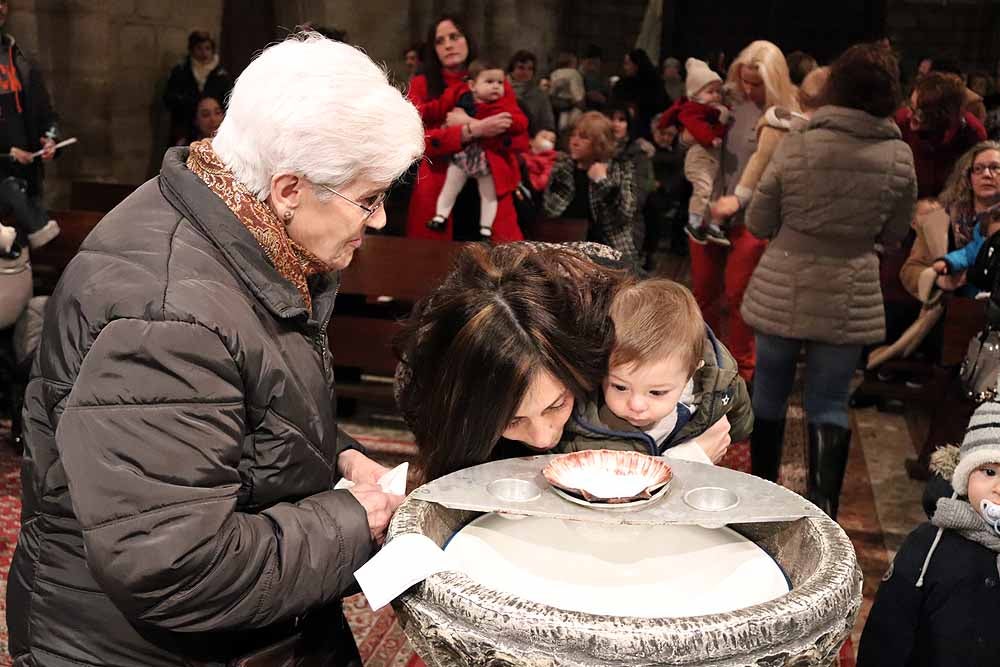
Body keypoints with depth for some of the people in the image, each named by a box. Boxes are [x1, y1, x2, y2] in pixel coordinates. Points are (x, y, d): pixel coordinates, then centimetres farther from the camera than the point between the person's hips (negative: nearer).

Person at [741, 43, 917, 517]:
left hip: (783, 291, 0)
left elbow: (757, 225, -3)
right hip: (849, 299, 1)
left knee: (769, 393, 16)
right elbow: (894, 234, 5)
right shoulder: (900, 157, -6)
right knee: (829, 405, 10)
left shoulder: (795, 146, -11)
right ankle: (824, 510, 2)